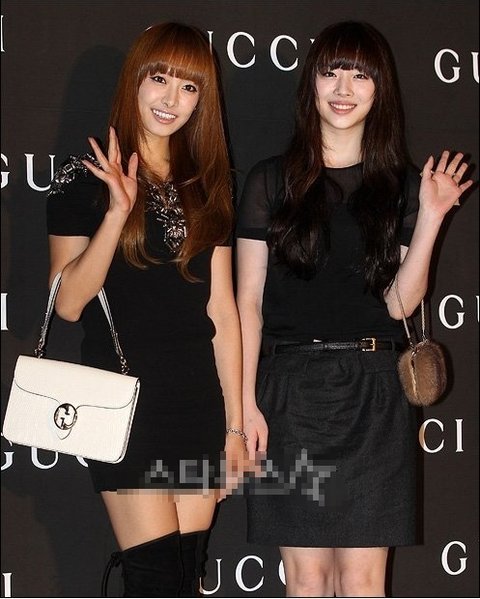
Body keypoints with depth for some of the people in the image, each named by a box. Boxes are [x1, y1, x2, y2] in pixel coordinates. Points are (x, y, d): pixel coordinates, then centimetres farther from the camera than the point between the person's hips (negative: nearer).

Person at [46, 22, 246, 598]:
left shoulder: (207, 188, 12)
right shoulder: (87, 177, -2)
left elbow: (222, 312, 11)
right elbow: (68, 303, -10)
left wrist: (234, 423, 9)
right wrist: (116, 212, -21)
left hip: (198, 400, 5)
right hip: (124, 401, -4)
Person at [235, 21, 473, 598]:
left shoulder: (402, 185, 7)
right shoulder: (271, 180, 3)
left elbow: (399, 303, 1)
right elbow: (248, 300, 2)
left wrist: (430, 219, -10)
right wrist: (245, 403, -4)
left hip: (373, 394, 1)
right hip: (290, 389, -1)